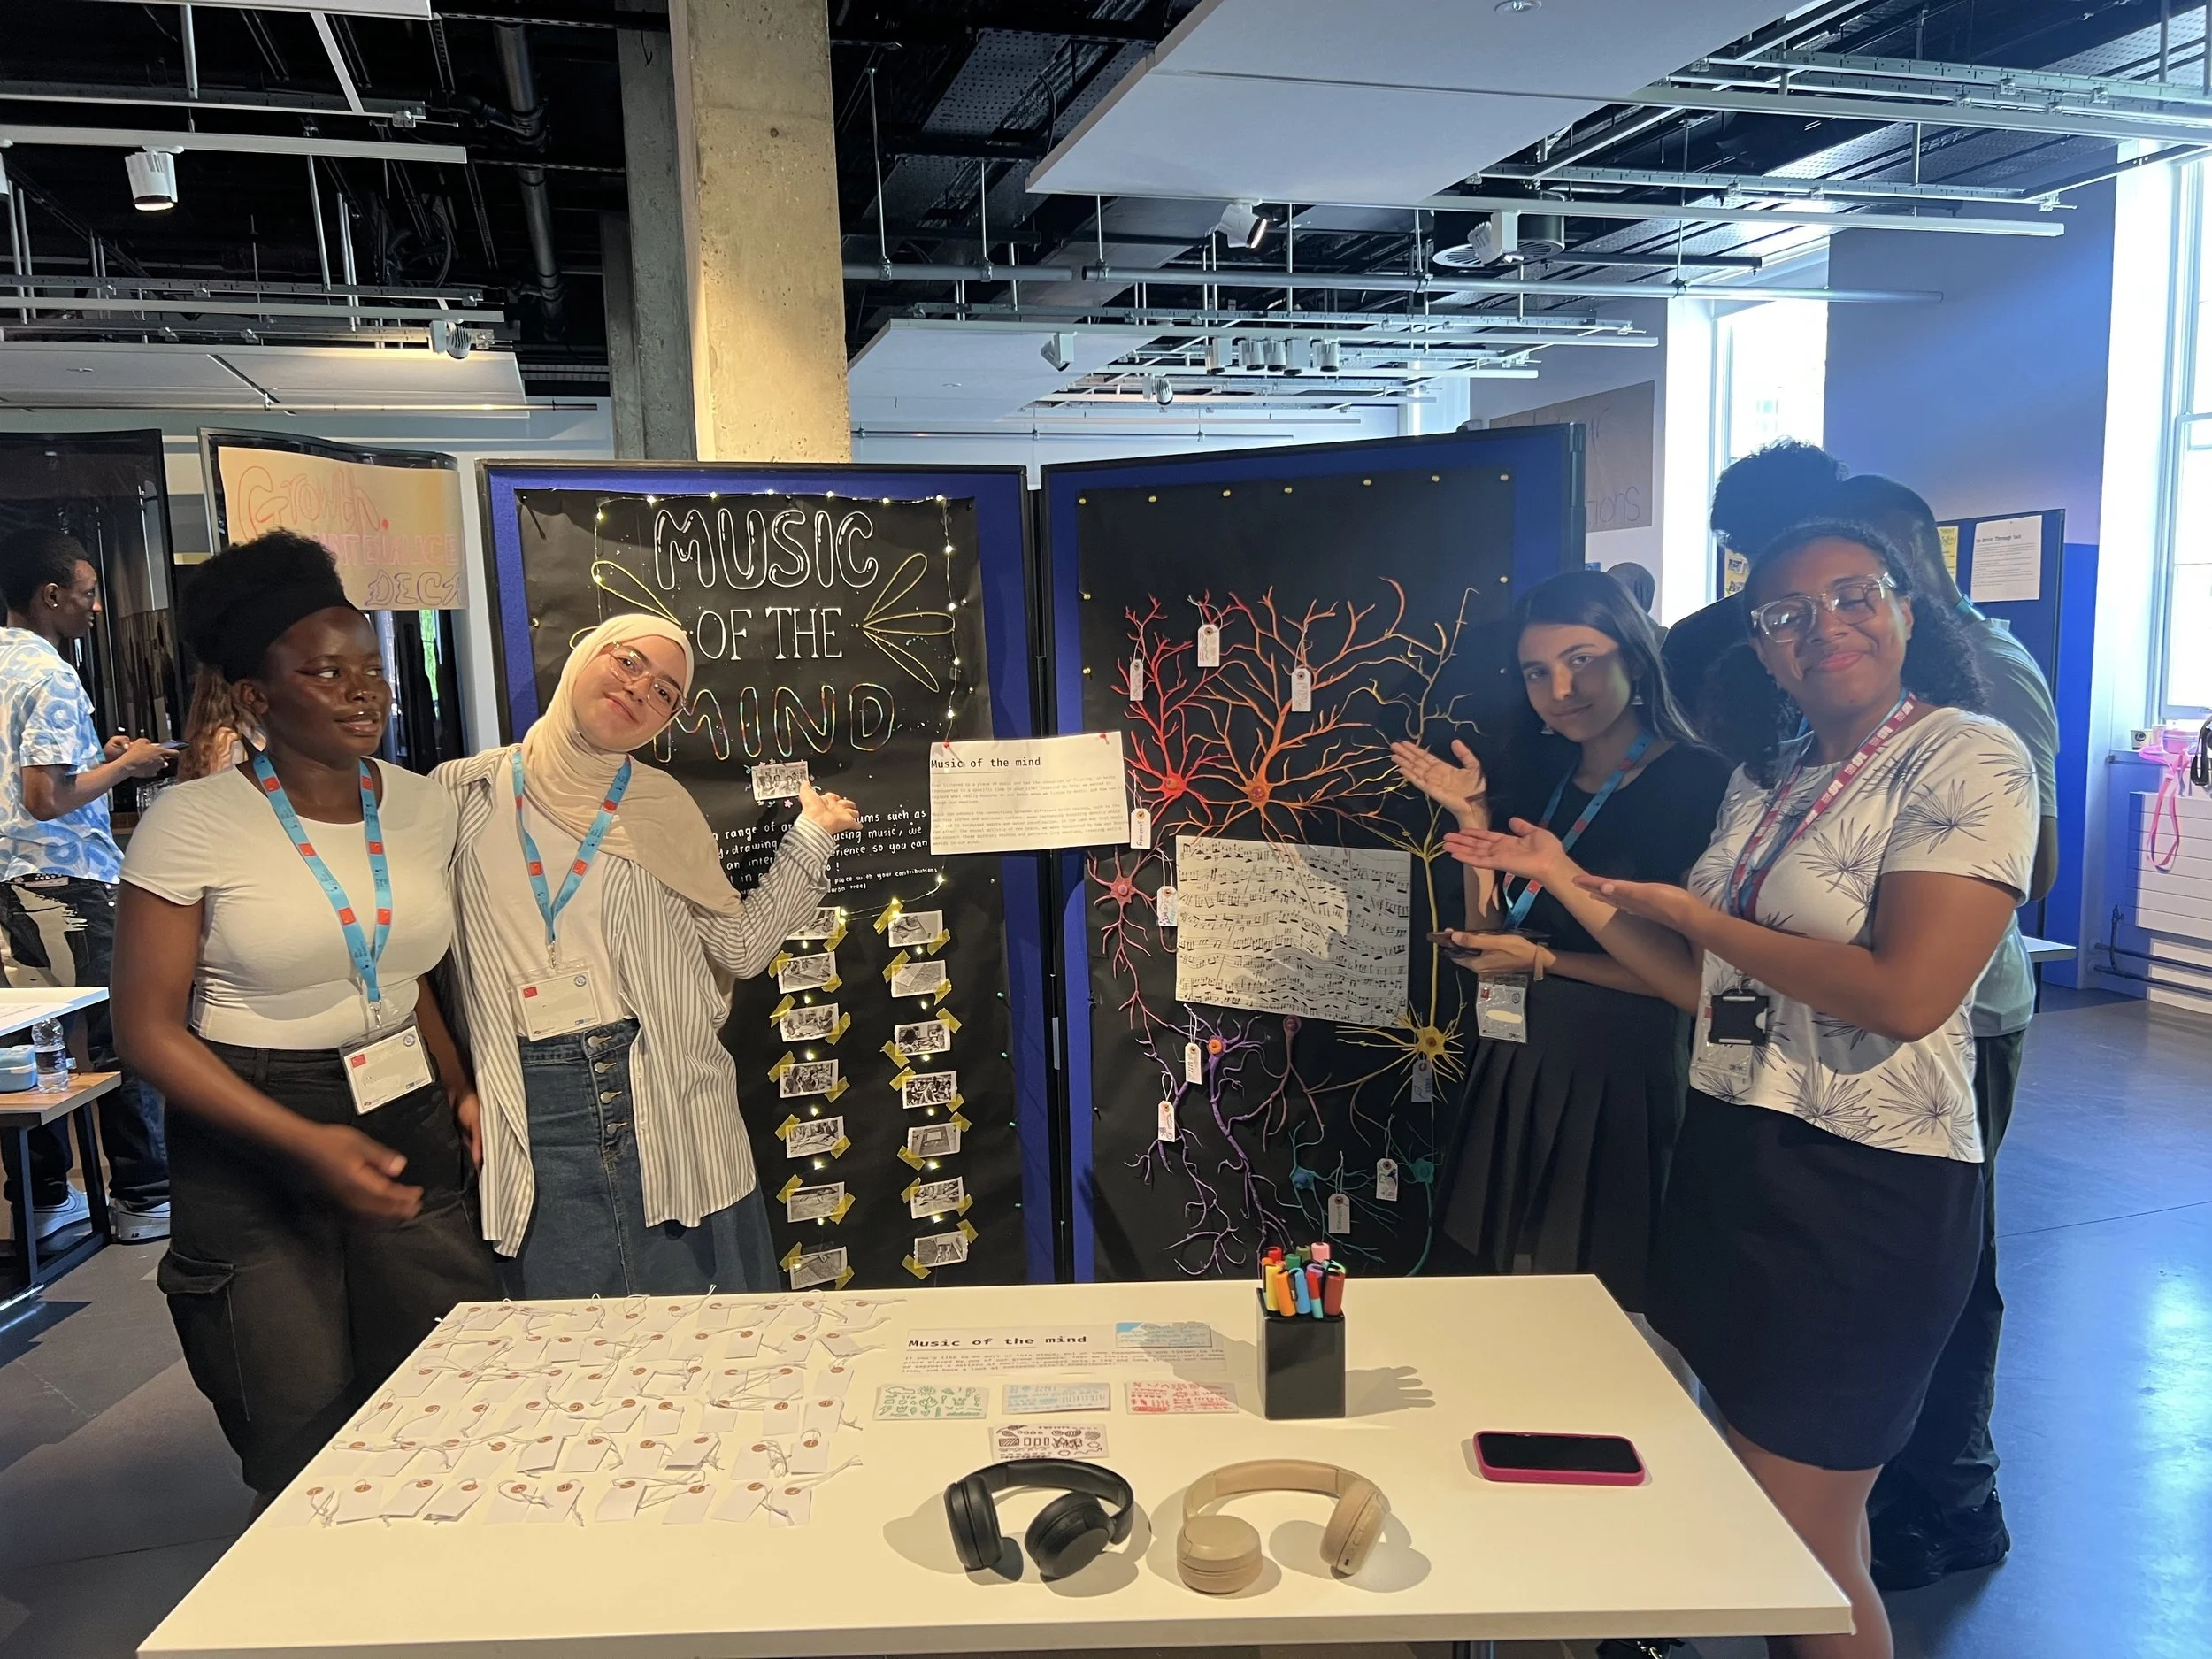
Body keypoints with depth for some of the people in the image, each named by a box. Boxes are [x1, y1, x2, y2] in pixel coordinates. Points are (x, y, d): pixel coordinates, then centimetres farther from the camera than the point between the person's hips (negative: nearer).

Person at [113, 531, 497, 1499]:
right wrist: (303, 1143, -19)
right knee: (303, 1436, 4)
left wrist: (461, 1092, 2)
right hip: (251, 1160, -3)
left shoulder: (423, 806, 4)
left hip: (408, 1129, 4)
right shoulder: (193, 821, -10)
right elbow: (149, 1026, -10)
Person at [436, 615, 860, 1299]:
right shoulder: (463, 793, 4)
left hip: (668, 1102, 1)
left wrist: (810, 839, -1)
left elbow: (741, 948, 3)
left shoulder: (663, 807, 6)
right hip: (534, 1113, -1)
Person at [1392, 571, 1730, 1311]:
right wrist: (1474, 817, -2)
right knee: (1485, 1288, 16)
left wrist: (1542, 962, -15)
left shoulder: (1697, 782, -11)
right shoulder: (1541, 777, 7)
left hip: (1619, 1077, -6)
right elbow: (1490, 933, 6)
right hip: (1515, 1067, 6)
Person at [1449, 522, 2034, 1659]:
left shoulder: (1970, 761, -12)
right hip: (1727, 1154, 7)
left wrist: (1694, 913, -14)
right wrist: (1570, 886, 3)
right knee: (1735, 1498, 19)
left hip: (1863, 1188, -7)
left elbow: (1907, 995, -24)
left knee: (1801, 1541, 4)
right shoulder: (1766, 778, 11)